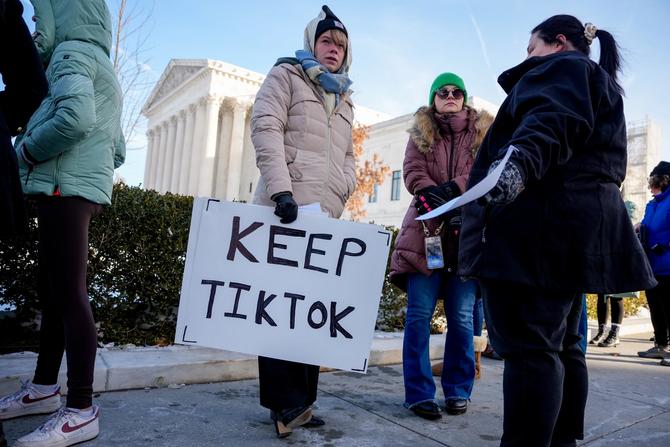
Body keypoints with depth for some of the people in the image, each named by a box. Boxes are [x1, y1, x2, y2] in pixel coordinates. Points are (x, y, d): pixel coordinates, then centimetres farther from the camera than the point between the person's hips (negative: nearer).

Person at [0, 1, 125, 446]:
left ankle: (81, 411, -5)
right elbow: (117, 147, 23)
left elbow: (75, 118, -24)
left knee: (69, 294, -11)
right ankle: (44, 388, 25)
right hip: (76, 187, 10)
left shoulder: (72, 52, -3)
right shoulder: (100, 67, 26)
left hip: (66, 188, -10)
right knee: (52, 291, 14)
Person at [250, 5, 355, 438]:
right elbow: (266, 129, -7)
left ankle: (299, 399, 14)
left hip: (325, 214, 7)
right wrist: (281, 189, -19)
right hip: (285, 208, -6)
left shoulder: (344, 101, 27)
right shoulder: (286, 75, 8)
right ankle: (285, 400, 3)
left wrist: (343, 192, 6)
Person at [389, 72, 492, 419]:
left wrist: (452, 188, -17)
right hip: (426, 231, 0)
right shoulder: (420, 133, 15)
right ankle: (419, 393, 6)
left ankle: (458, 390, 17)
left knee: (462, 317, 2)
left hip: (467, 233, 1)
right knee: (419, 314, -3)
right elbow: (412, 173, 0)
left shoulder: (481, 133, 16)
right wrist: (436, 198, -18)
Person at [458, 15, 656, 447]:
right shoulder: (604, 87, 35)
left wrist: (519, 159, -37)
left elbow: (553, 120, -19)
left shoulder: (561, 66, 5)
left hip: (540, 221, -10)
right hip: (580, 223, 11)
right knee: (560, 343, 12)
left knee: (527, 343, -15)